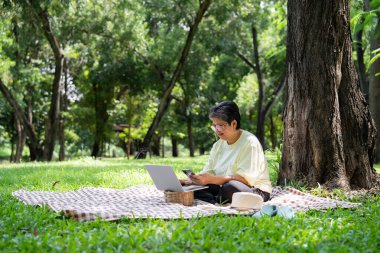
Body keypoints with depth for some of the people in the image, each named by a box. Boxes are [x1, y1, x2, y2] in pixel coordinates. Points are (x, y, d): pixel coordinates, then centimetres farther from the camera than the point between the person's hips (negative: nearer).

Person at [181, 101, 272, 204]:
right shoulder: (218, 145, 12)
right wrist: (192, 179, -16)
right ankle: (217, 203, -27)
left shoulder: (250, 142, -12)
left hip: (254, 190, -7)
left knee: (230, 186, -40)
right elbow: (208, 172, 6)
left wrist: (212, 179, -30)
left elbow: (245, 178, -22)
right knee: (189, 187, -9)